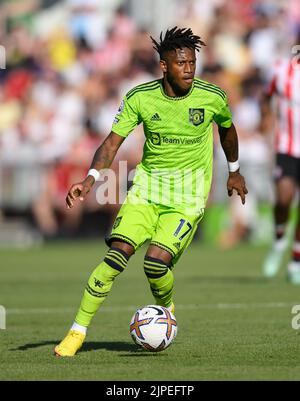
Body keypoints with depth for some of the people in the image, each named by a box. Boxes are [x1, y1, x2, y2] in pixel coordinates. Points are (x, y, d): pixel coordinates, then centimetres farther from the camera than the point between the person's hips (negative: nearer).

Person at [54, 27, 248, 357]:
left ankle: (166, 310, 15)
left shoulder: (212, 97, -8)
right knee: (117, 254, -15)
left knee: (156, 262, -20)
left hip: (188, 194, -1)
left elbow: (227, 129, 14)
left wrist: (234, 171, 28)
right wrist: (90, 179, -24)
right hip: (147, 185, 1)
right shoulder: (140, 98, -9)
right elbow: (113, 142, -7)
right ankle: (78, 331, -4)